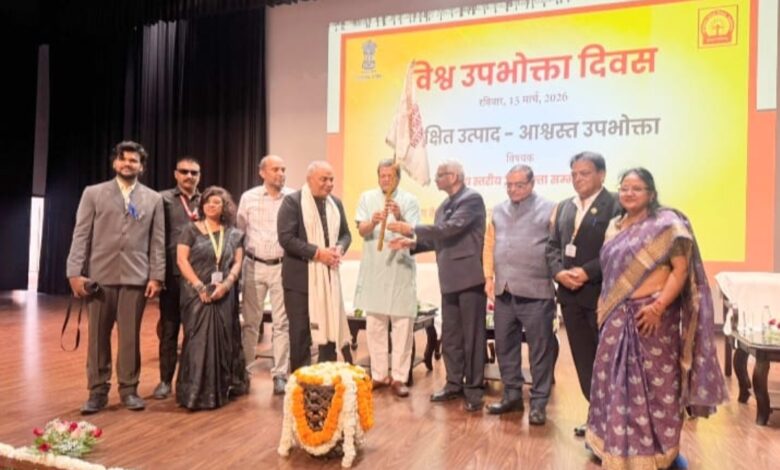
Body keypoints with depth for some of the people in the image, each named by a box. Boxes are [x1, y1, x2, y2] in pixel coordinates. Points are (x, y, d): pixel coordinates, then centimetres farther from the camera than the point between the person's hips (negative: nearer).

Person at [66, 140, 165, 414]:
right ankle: (98, 391, 18)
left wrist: (156, 277, -3)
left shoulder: (153, 199, 8)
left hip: (136, 277, 0)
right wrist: (75, 272, -6)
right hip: (99, 275, 0)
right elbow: (81, 235, 2)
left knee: (130, 336, 4)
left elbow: (158, 241, 4)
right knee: (98, 336, 7)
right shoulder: (93, 193, 6)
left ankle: (129, 389, 17)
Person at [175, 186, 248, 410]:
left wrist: (226, 284, -13)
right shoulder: (191, 230, 3)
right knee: (198, 339, -5)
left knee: (223, 339, 5)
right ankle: (196, 392, 3)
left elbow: (237, 263, 5)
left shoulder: (234, 234, 10)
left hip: (224, 294, 2)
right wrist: (200, 286, -14)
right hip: (197, 293, -2)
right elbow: (182, 260, -4)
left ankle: (221, 389, 18)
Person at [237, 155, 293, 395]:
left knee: (282, 322, 4)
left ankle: (280, 374, 12)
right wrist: (237, 261, 8)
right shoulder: (248, 197, 2)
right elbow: (239, 230, 9)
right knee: (250, 321, 9)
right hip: (254, 265, 1)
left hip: (282, 266, -1)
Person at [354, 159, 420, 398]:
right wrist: (373, 221, -26)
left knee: (402, 324, -1)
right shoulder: (367, 197, 6)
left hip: (401, 269, -2)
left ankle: (399, 377, 8)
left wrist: (399, 217, -28)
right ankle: (379, 374, 20)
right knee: (374, 324, 8)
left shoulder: (409, 200, -1)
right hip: (373, 269, 3)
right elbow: (361, 230, -5)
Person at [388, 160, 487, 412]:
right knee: (450, 336, 14)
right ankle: (454, 384, 27)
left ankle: (474, 389, 12)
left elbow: (451, 228, -22)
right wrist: (413, 243, 2)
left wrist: (413, 229, -17)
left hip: (469, 277, -8)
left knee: (472, 336, 1)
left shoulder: (472, 198, -11)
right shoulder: (445, 205, 15)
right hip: (450, 279, 8)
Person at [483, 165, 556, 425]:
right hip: (503, 291, 5)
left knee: (540, 348, 4)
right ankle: (512, 395, 27)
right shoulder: (498, 211, 13)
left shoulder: (549, 209, -3)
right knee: (505, 344, 12)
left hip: (536, 291, -5)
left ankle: (538, 402, 16)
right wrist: (489, 277, 9)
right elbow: (489, 245, 15)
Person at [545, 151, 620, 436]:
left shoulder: (615, 205, -8)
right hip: (570, 294, 7)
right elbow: (552, 246, 11)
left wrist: (587, 272, -20)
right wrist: (559, 272, -6)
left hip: (602, 293, -6)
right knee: (583, 359, 13)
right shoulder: (564, 207, 14)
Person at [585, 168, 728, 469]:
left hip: (651, 315, -6)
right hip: (618, 316, 6)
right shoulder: (615, 226, 13)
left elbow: (681, 269, -13)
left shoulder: (667, 223, -7)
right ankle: (617, 444, 29)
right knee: (617, 381, 12)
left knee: (655, 383, 3)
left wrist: (659, 306, -21)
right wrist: (604, 303, 9)